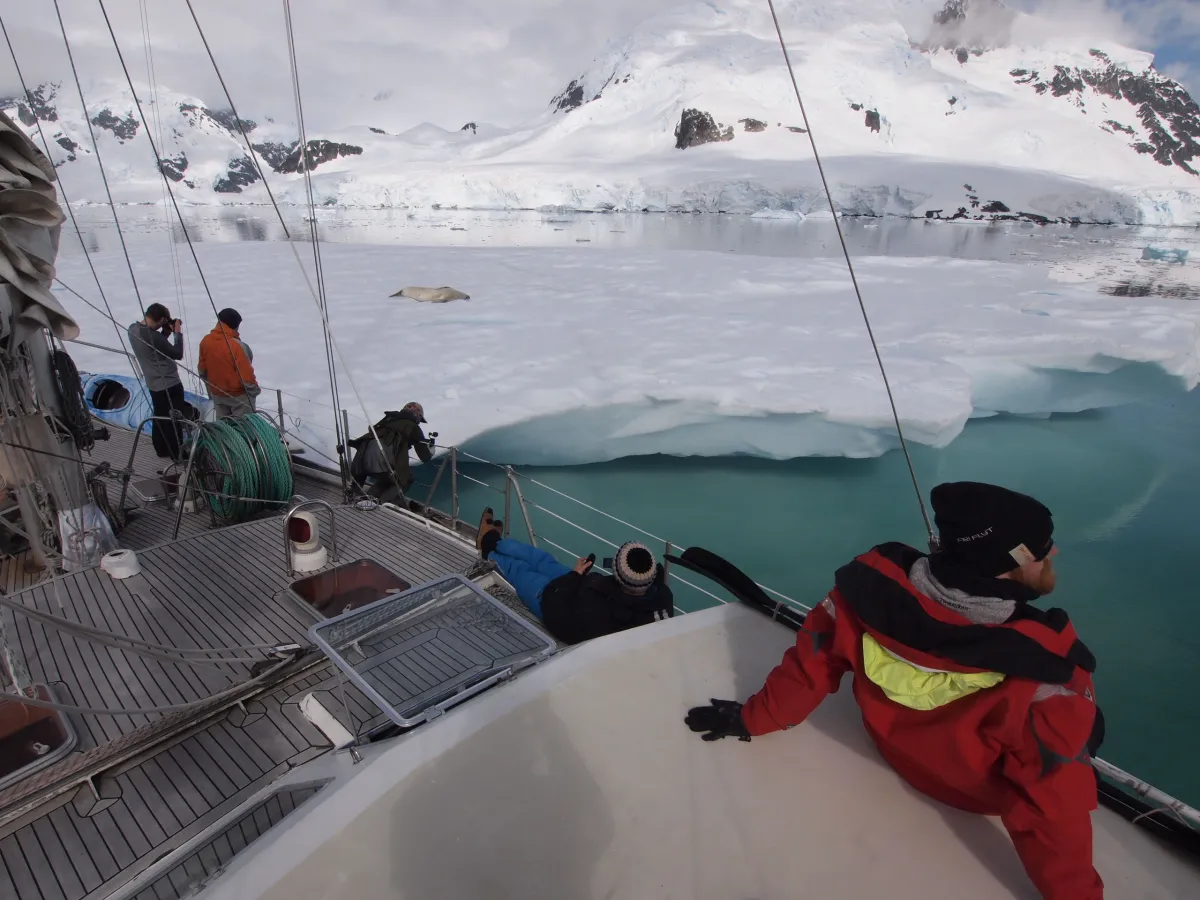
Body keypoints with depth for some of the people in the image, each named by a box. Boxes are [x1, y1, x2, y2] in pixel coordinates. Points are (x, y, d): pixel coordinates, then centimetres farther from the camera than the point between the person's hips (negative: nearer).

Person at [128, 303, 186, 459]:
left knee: (159, 417, 20)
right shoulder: (152, 336, -28)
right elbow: (177, 354, -19)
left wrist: (166, 332, 2)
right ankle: (176, 454, 12)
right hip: (169, 384, -9)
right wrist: (178, 333, -10)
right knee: (174, 420, 3)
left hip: (153, 383, 9)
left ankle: (161, 450, 32)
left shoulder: (133, 329, 0)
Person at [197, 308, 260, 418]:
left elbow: (202, 368, 6)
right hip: (239, 394, -6)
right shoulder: (237, 345, -27)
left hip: (217, 393, 6)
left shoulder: (206, 341, -6)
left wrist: (211, 383, 21)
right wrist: (254, 389, -6)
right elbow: (246, 374, -23)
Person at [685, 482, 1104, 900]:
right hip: (985, 794, -3)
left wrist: (754, 717, -1)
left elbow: (815, 658, -16)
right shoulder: (1042, 668, -39)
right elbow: (1054, 804, -29)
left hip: (894, 748, 3)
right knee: (1084, 724, 25)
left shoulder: (878, 582, -30)